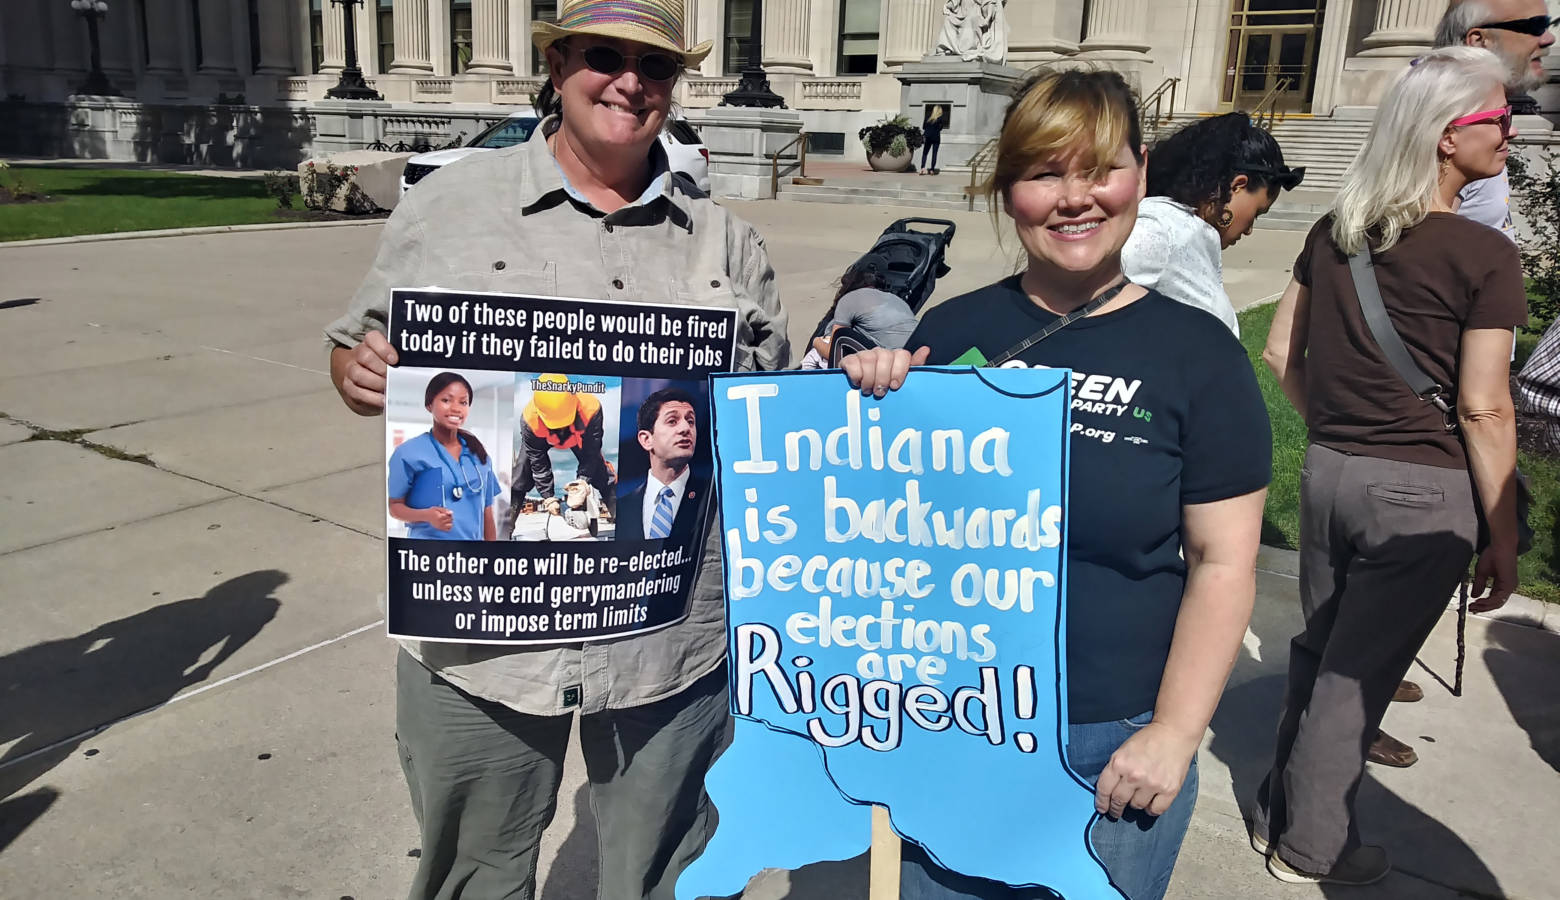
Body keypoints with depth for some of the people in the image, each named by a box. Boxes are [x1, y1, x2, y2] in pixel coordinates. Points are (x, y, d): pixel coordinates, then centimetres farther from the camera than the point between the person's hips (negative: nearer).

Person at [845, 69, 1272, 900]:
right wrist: (877, 404, -11)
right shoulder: (953, 330, -1)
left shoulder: (1199, 353, -7)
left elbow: (1222, 564, -6)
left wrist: (1174, 734, -9)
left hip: (1113, 743, -2)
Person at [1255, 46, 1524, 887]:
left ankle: (1279, 810, 34)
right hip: (1421, 491, -5)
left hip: (1328, 471, 6)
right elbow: (1482, 409, -13)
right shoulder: (1483, 256, -13)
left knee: (1318, 649, 19)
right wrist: (1502, 538, -5)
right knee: (1358, 672, 7)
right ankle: (1311, 846, 23)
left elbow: (1281, 353, 9)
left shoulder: (1334, 234, 4)